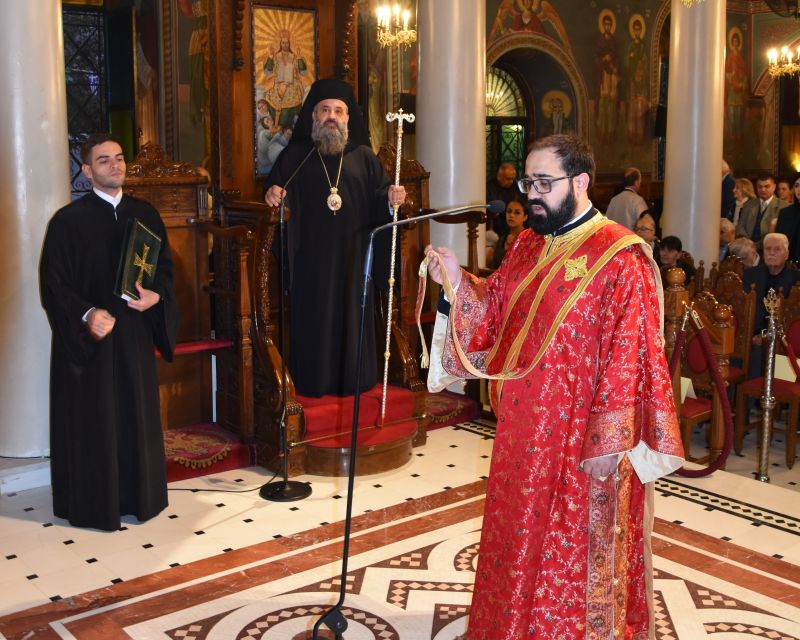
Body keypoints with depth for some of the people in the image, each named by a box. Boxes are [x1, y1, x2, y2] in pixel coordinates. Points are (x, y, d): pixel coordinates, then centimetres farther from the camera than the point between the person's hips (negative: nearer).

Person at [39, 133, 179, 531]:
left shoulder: (144, 214, 7)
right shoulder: (69, 220, -7)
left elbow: (165, 265, 11)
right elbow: (53, 282, -9)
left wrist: (156, 295, -10)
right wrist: (86, 315, -24)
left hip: (134, 332, 5)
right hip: (86, 337, -4)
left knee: (137, 414, 11)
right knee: (92, 420, 3)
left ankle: (137, 495, 25)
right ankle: (93, 503, 16)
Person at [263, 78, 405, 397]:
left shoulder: (363, 156, 10)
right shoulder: (294, 156, 8)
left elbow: (379, 201, 6)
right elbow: (273, 189, 5)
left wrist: (391, 199, -16)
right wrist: (272, 194, -18)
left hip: (352, 254, 1)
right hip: (310, 256, -1)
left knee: (352, 315, 6)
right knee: (312, 317, 1)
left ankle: (353, 378, 17)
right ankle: (313, 380, 10)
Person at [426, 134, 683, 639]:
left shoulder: (620, 259, -16)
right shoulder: (528, 246, 7)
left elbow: (627, 360, -18)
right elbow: (494, 312, 13)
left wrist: (607, 445, -19)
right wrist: (458, 281, -5)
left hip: (581, 440, -7)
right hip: (523, 434, 7)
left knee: (575, 556, 9)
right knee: (520, 544, 20)